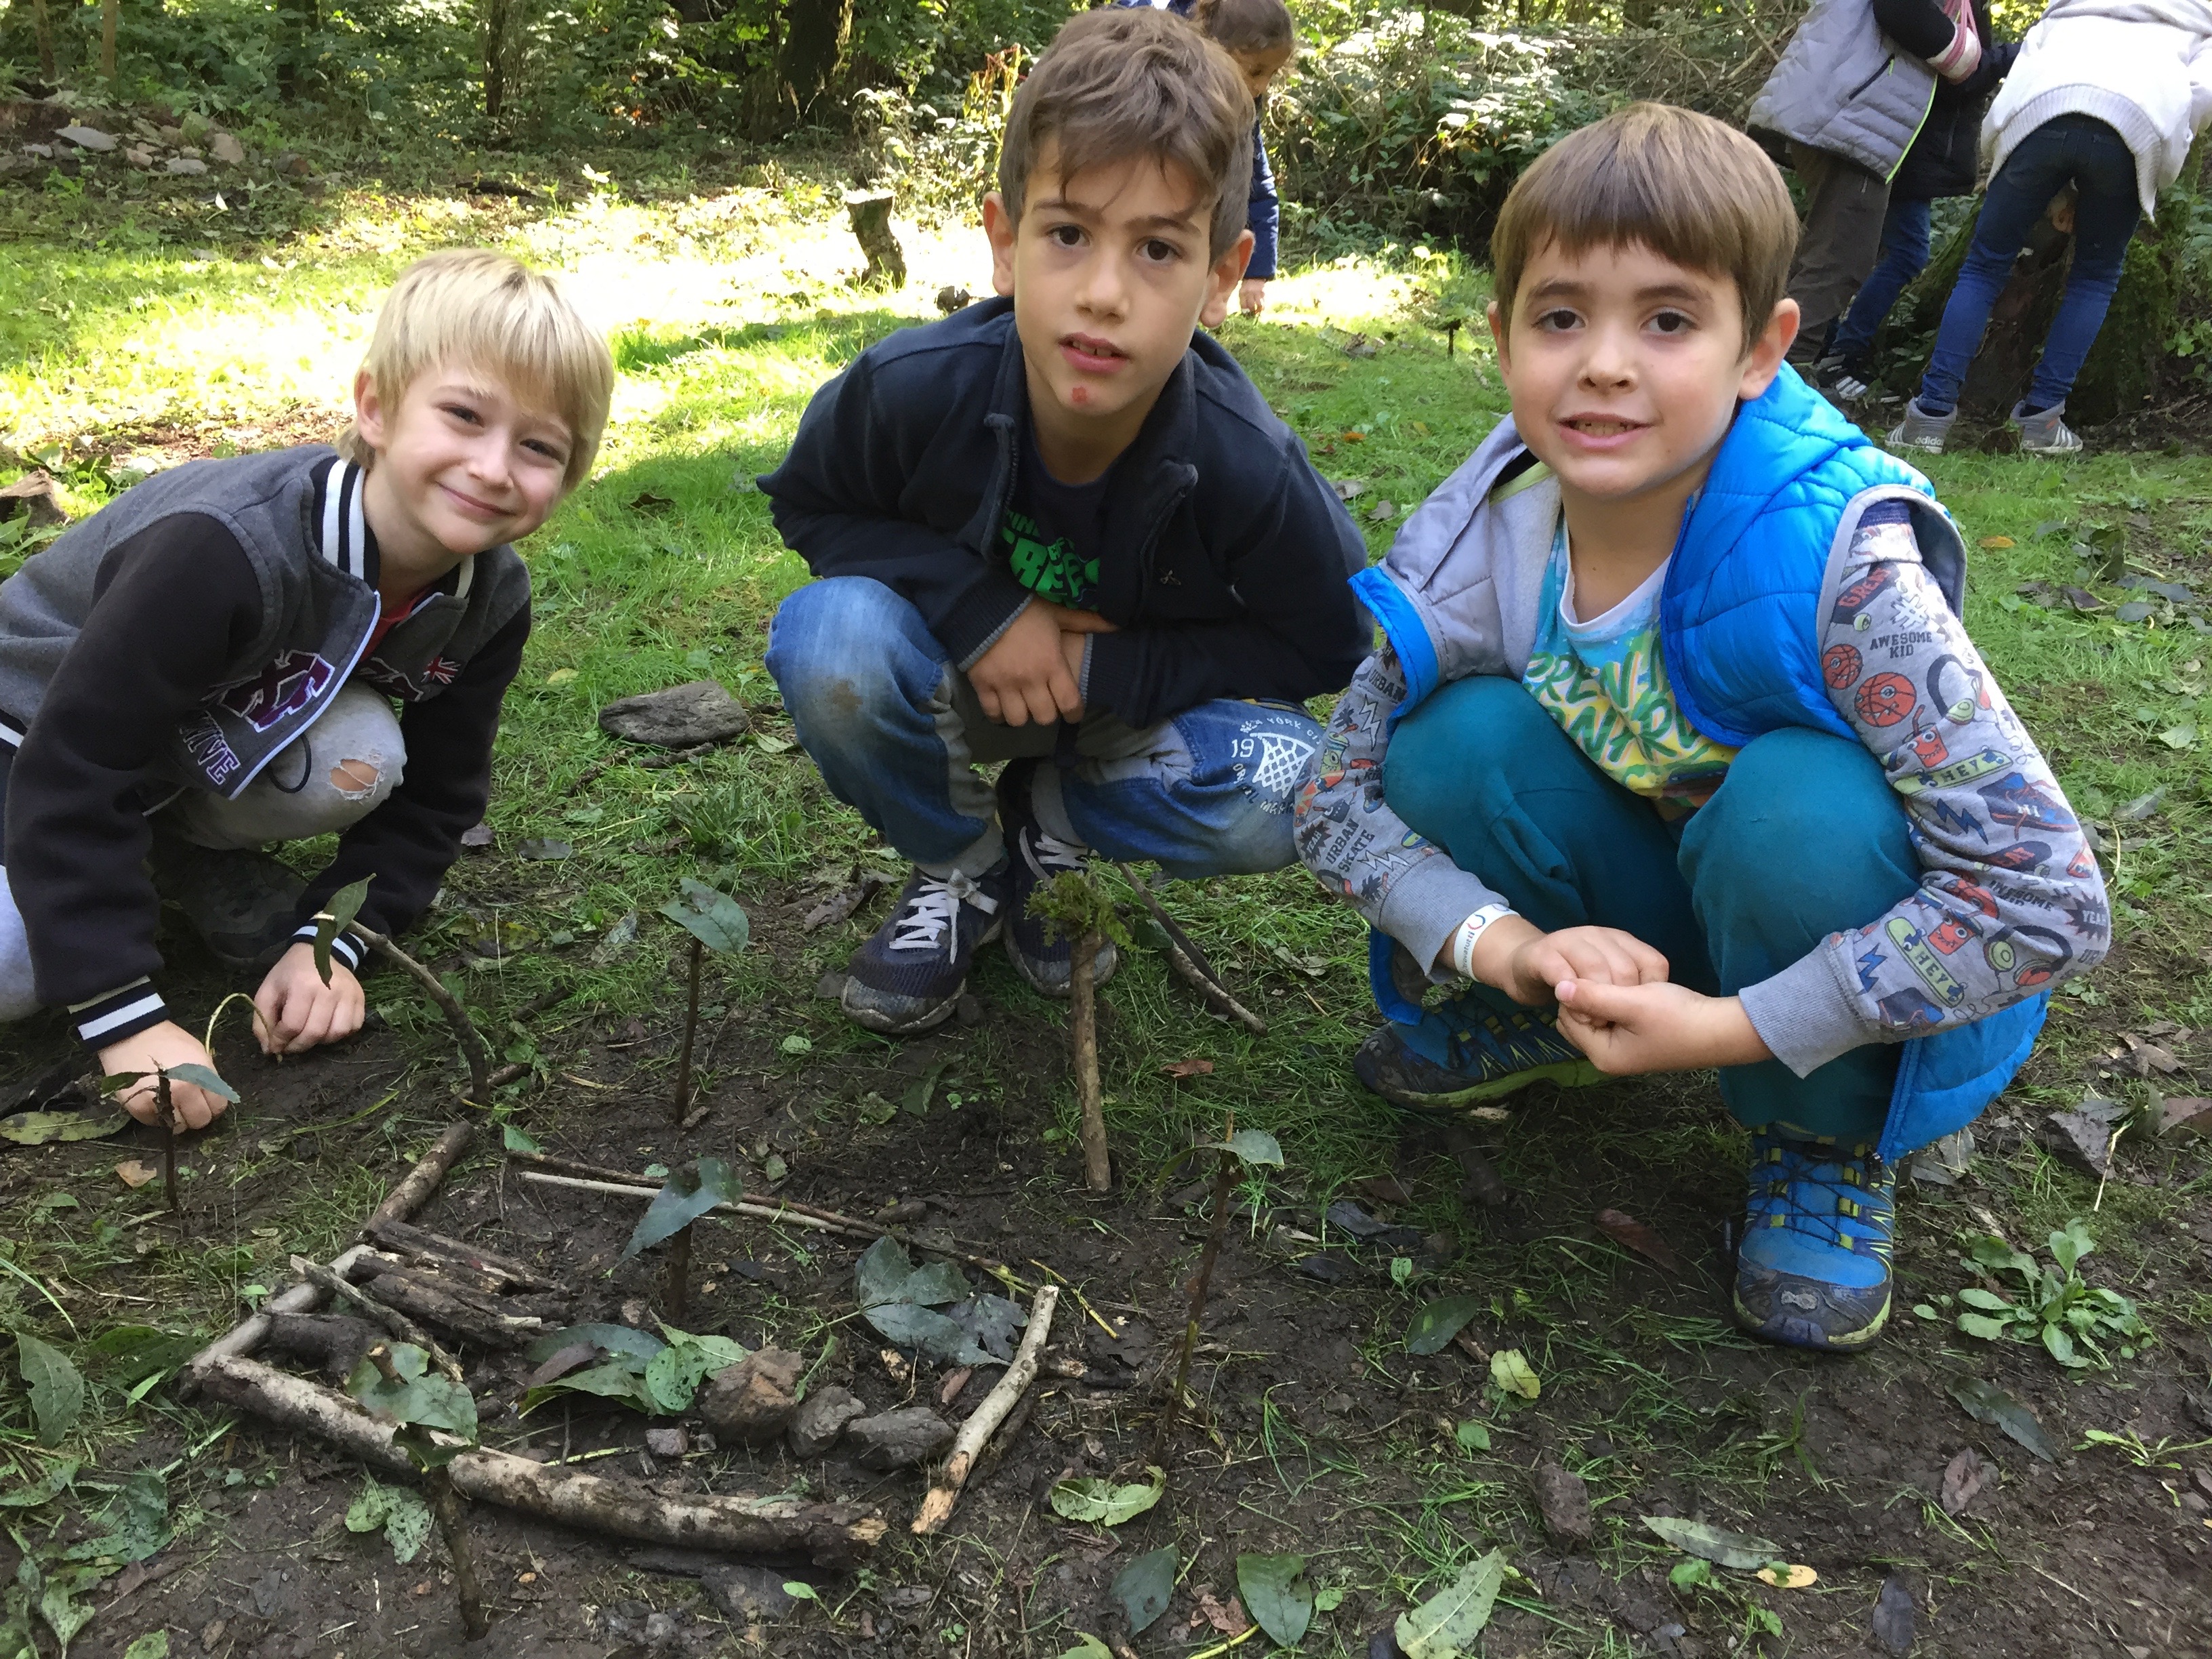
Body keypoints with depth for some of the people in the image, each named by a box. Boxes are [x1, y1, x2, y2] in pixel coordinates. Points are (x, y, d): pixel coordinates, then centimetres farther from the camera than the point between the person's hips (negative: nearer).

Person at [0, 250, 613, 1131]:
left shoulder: (493, 600, -19)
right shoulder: (224, 551, -39)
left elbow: (433, 793, -8)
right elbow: (73, 779, -34)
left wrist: (329, 942, -20)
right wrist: (124, 1013, -34)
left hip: (215, 737, 4)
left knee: (357, 760, -28)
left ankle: (197, 850, 2)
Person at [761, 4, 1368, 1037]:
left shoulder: (1248, 468, -29)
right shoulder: (916, 389, -28)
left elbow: (1329, 646, -15)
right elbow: (807, 504, -10)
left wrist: (1110, 669, -25)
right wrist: (975, 609, -26)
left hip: (1137, 701, 0)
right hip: (959, 673, 0)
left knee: (1274, 794, -29)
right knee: (828, 635, -32)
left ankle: (1043, 821, 4)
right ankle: (960, 864, -2)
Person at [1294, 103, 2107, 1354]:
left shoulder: (1834, 566, -30)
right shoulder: (1477, 554, -16)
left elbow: (2051, 898, -30)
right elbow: (1340, 801, -9)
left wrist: (1728, 1028, -30)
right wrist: (1510, 949, -27)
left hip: (1830, 957, -2)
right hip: (1628, 938, 3)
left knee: (1800, 799, -35)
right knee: (1463, 740, -23)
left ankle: (1830, 1137, -5)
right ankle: (1550, 1025, 7)